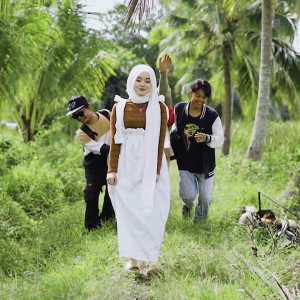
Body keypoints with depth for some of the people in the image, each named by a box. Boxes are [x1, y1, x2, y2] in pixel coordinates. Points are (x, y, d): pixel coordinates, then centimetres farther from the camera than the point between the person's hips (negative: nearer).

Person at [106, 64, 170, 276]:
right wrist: (112, 170, -1)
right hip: (126, 165, 1)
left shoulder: (159, 108, 4)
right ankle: (133, 259, 5)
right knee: (128, 213, 0)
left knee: (151, 212, -6)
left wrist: (156, 170, -8)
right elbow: (115, 142, 6)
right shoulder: (119, 107, 7)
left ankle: (152, 259, -4)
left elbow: (160, 142, 0)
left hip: (150, 165, -1)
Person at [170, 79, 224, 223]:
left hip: (205, 164, 0)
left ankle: (200, 217, 39)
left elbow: (220, 139, -12)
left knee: (205, 197, 6)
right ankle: (187, 205, 33)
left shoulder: (212, 115, -11)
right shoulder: (179, 109, -4)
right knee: (188, 195, -7)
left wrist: (207, 138, -31)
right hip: (185, 164, 1)